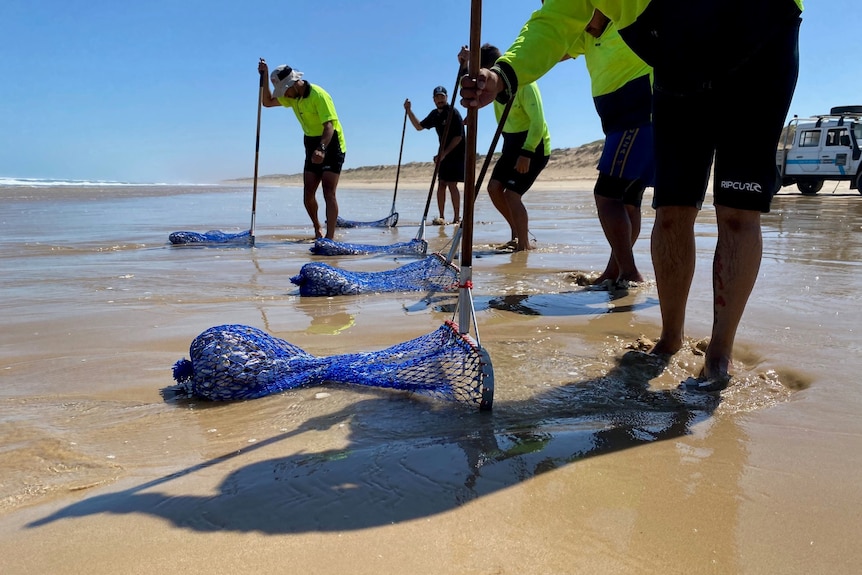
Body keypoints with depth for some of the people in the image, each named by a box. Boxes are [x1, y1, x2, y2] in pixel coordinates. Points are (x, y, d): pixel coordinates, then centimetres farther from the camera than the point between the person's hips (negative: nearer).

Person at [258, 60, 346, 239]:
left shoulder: (318, 95, -20)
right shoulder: (292, 97, 6)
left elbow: (329, 125, -30)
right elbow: (267, 102, 16)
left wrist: (322, 149, -46)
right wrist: (264, 78, 2)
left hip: (331, 146, -7)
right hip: (312, 147, 8)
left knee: (329, 193, -16)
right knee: (308, 195, 4)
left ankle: (330, 237, -20)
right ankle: (317, 228, 28)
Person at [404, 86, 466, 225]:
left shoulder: (453, 112, -13)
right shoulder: (435, 114, 9)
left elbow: (458, 137, -17)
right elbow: (419, 126, 20)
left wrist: (444, 154, -20)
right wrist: (409, 111, 8)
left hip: (457, 153, -7)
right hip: (444, 153, 7)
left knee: (452, 184, -13)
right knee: (441, 184, 2)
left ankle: (457, 218, -9)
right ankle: (442, 217, 5)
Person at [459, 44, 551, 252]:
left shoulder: (524, 83, -21)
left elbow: (538, 122, -26)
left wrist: (526, 153, -33)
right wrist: (466, 64, -3)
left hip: (533, 145, -9)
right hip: (512, 144, 9)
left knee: (511, 193, -16)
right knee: (494, 187, 1)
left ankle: (524, 244, -5)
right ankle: (517, 233, 15)